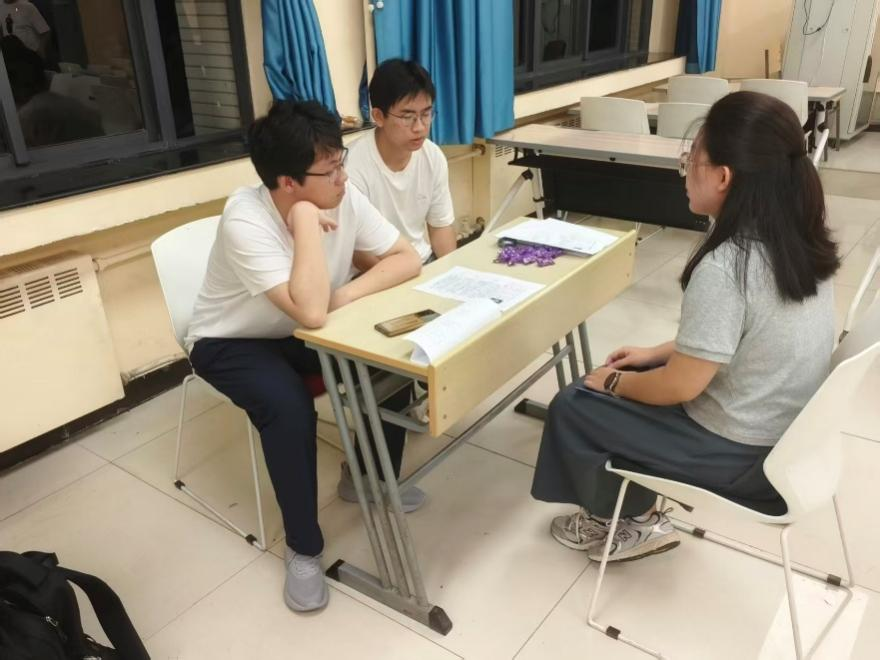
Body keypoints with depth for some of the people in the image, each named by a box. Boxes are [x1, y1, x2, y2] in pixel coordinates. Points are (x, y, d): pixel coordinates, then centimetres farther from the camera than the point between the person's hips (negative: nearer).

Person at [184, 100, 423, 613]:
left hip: (300, 333, 6)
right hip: (231, 343, -5)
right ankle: (303, 547, -9)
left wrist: (348, 294, -28)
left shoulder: (343, 198, -18)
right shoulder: (245, 221, -35)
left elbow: (408, 259, -13)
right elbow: (312, 313, -44)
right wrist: (306, 220, -39)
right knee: (290, 407, -33)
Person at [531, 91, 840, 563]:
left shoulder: (724, 267, -31)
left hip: (741, 454, -8)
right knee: (631, 385, 20)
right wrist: (658, 353, 12)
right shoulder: (797, 241, -4)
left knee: (573, 407, 3)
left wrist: (612, 382, -4)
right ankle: (638, 515, 28)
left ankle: (626, 521, 27)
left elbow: (679, 387, -23)